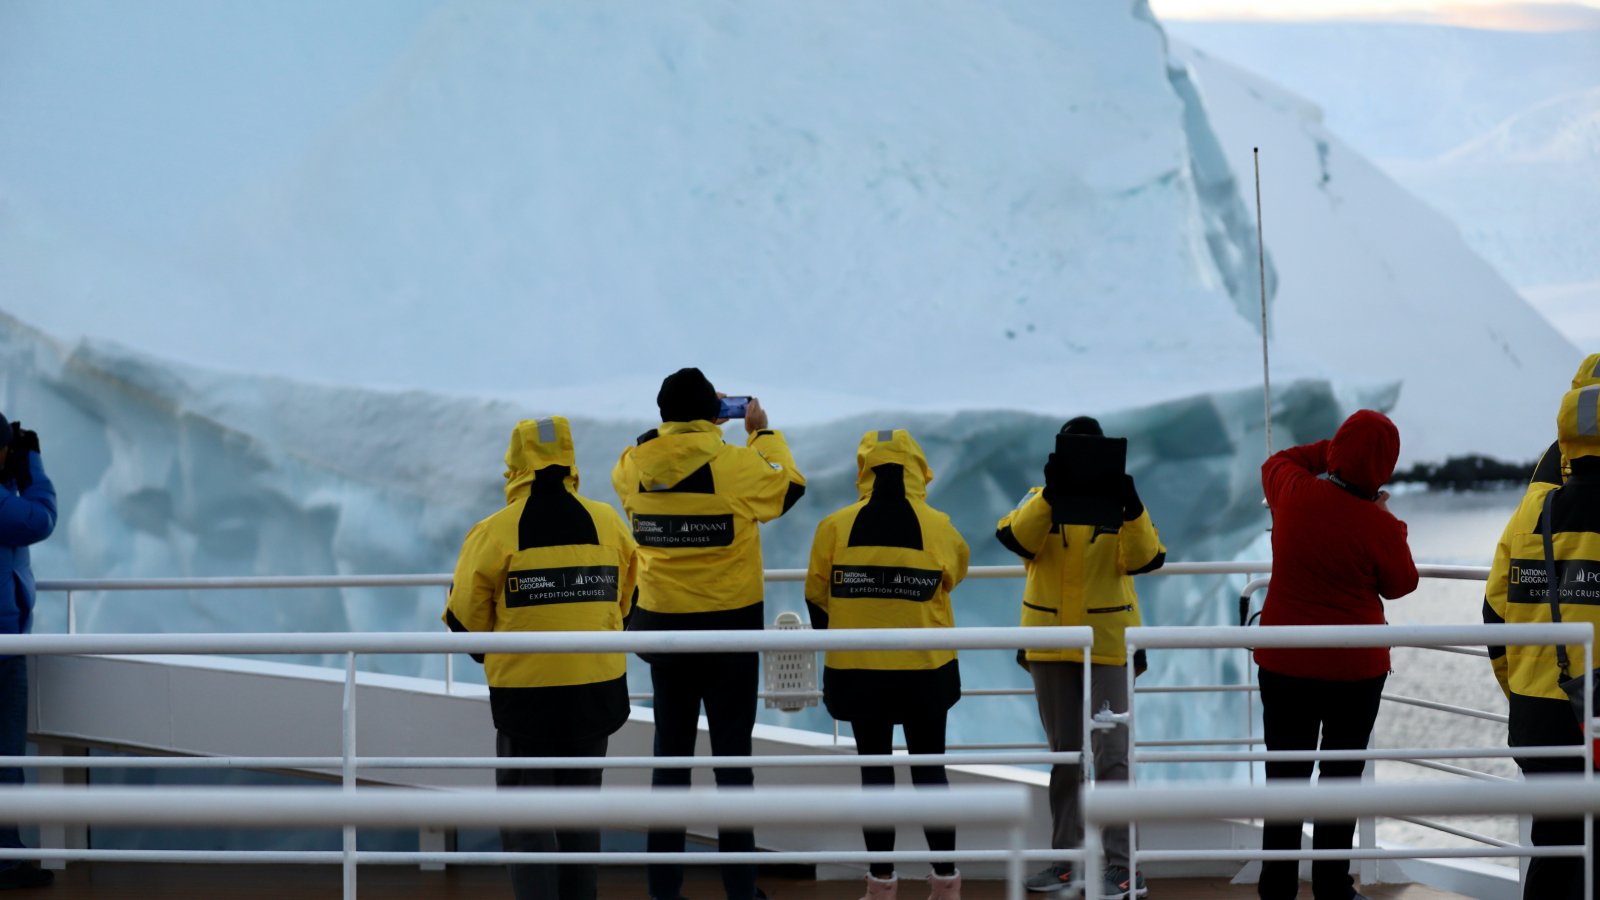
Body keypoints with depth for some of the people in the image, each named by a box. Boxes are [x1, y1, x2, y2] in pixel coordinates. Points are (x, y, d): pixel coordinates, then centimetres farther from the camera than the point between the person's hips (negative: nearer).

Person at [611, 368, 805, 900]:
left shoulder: (635, 467, -6)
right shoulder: (737, 465, -14)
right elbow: (789, 485, 5)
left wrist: (676, 423, 22)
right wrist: (763, 433, 18)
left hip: (663, 625, 3)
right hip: (730, 625, -3)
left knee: (670, 754, 11)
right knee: (732, 755, 4)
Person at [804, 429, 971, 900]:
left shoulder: (836, 527, -8)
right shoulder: (939, 529, -8)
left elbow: (816, 598, 2)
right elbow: (953, 576, 11)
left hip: (858, 669, 0)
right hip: (925, 668, 0)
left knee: (875, 768, 9)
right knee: (929, 767, 11)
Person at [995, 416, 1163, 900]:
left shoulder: (1118, 505, 1)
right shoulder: (1039, 502, 4)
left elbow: (1144, 559, -12)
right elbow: (1017, 538, -16)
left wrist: (1133, 509, -28)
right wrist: (1052, 494, -29)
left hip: (1107, 644, -2)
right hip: (1050, 644, 2)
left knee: (1110, 755, -8)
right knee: (1063, 756, 11)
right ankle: (1066, 858, 20)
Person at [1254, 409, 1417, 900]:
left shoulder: (1294, 493, -10)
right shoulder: (1378, 527, -18)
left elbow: (1278, 461, 15)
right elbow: (1400, 584, 0)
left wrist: (1334, 450, 13)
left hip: (1284, 662, 3)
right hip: (1354, 667, -3)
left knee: (1286, 773, 11)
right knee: (1342, 776, 8)